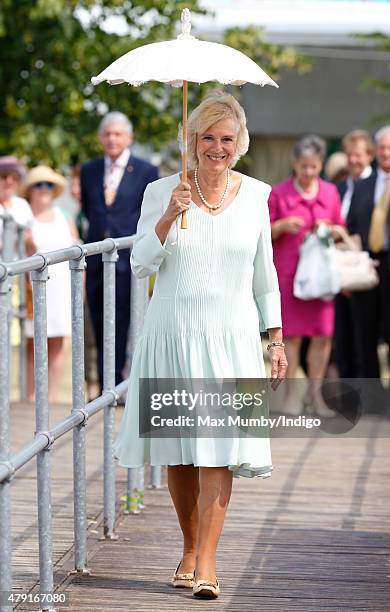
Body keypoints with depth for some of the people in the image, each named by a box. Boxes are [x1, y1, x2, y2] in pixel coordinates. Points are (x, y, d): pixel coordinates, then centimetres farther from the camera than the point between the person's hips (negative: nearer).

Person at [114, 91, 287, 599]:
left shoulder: (256, 195, 4)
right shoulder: (162, 192, -1)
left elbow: (265, 274, 12)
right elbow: (141, 266, -7)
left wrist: (275, 339, 12)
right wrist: (169, 218, -21)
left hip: (230, 337, 0)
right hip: (172, 333, 0)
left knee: (218, 448, -8)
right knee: (178, 451, 5)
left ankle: (206, 559, -8)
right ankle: (190, 545, 23)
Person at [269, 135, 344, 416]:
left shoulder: (330, 192, 10)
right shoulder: (279, 193, 2)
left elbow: (341, 230, 17)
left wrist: (329, 229, -5)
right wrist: (282, 226, -15)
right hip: (288, 271, -2)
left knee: (323, 334, -3)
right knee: (293, 334, -3)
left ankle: (315, 393, 7)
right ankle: (290, 395, 5)